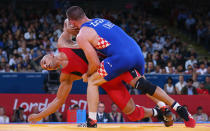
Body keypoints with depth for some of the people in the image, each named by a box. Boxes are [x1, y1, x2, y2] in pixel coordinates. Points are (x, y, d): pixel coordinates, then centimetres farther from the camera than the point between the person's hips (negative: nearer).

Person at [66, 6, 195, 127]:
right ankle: (178, 108, 24)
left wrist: (87, 75, 21)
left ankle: (92, 121, 3)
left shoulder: (82, 36, 3)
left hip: (122, 57, -7)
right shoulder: (101, 20, 25)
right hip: (137, 52, 7)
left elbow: (95, 64, 1)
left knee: (92, 82, 10)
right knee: (141, 83, 28)